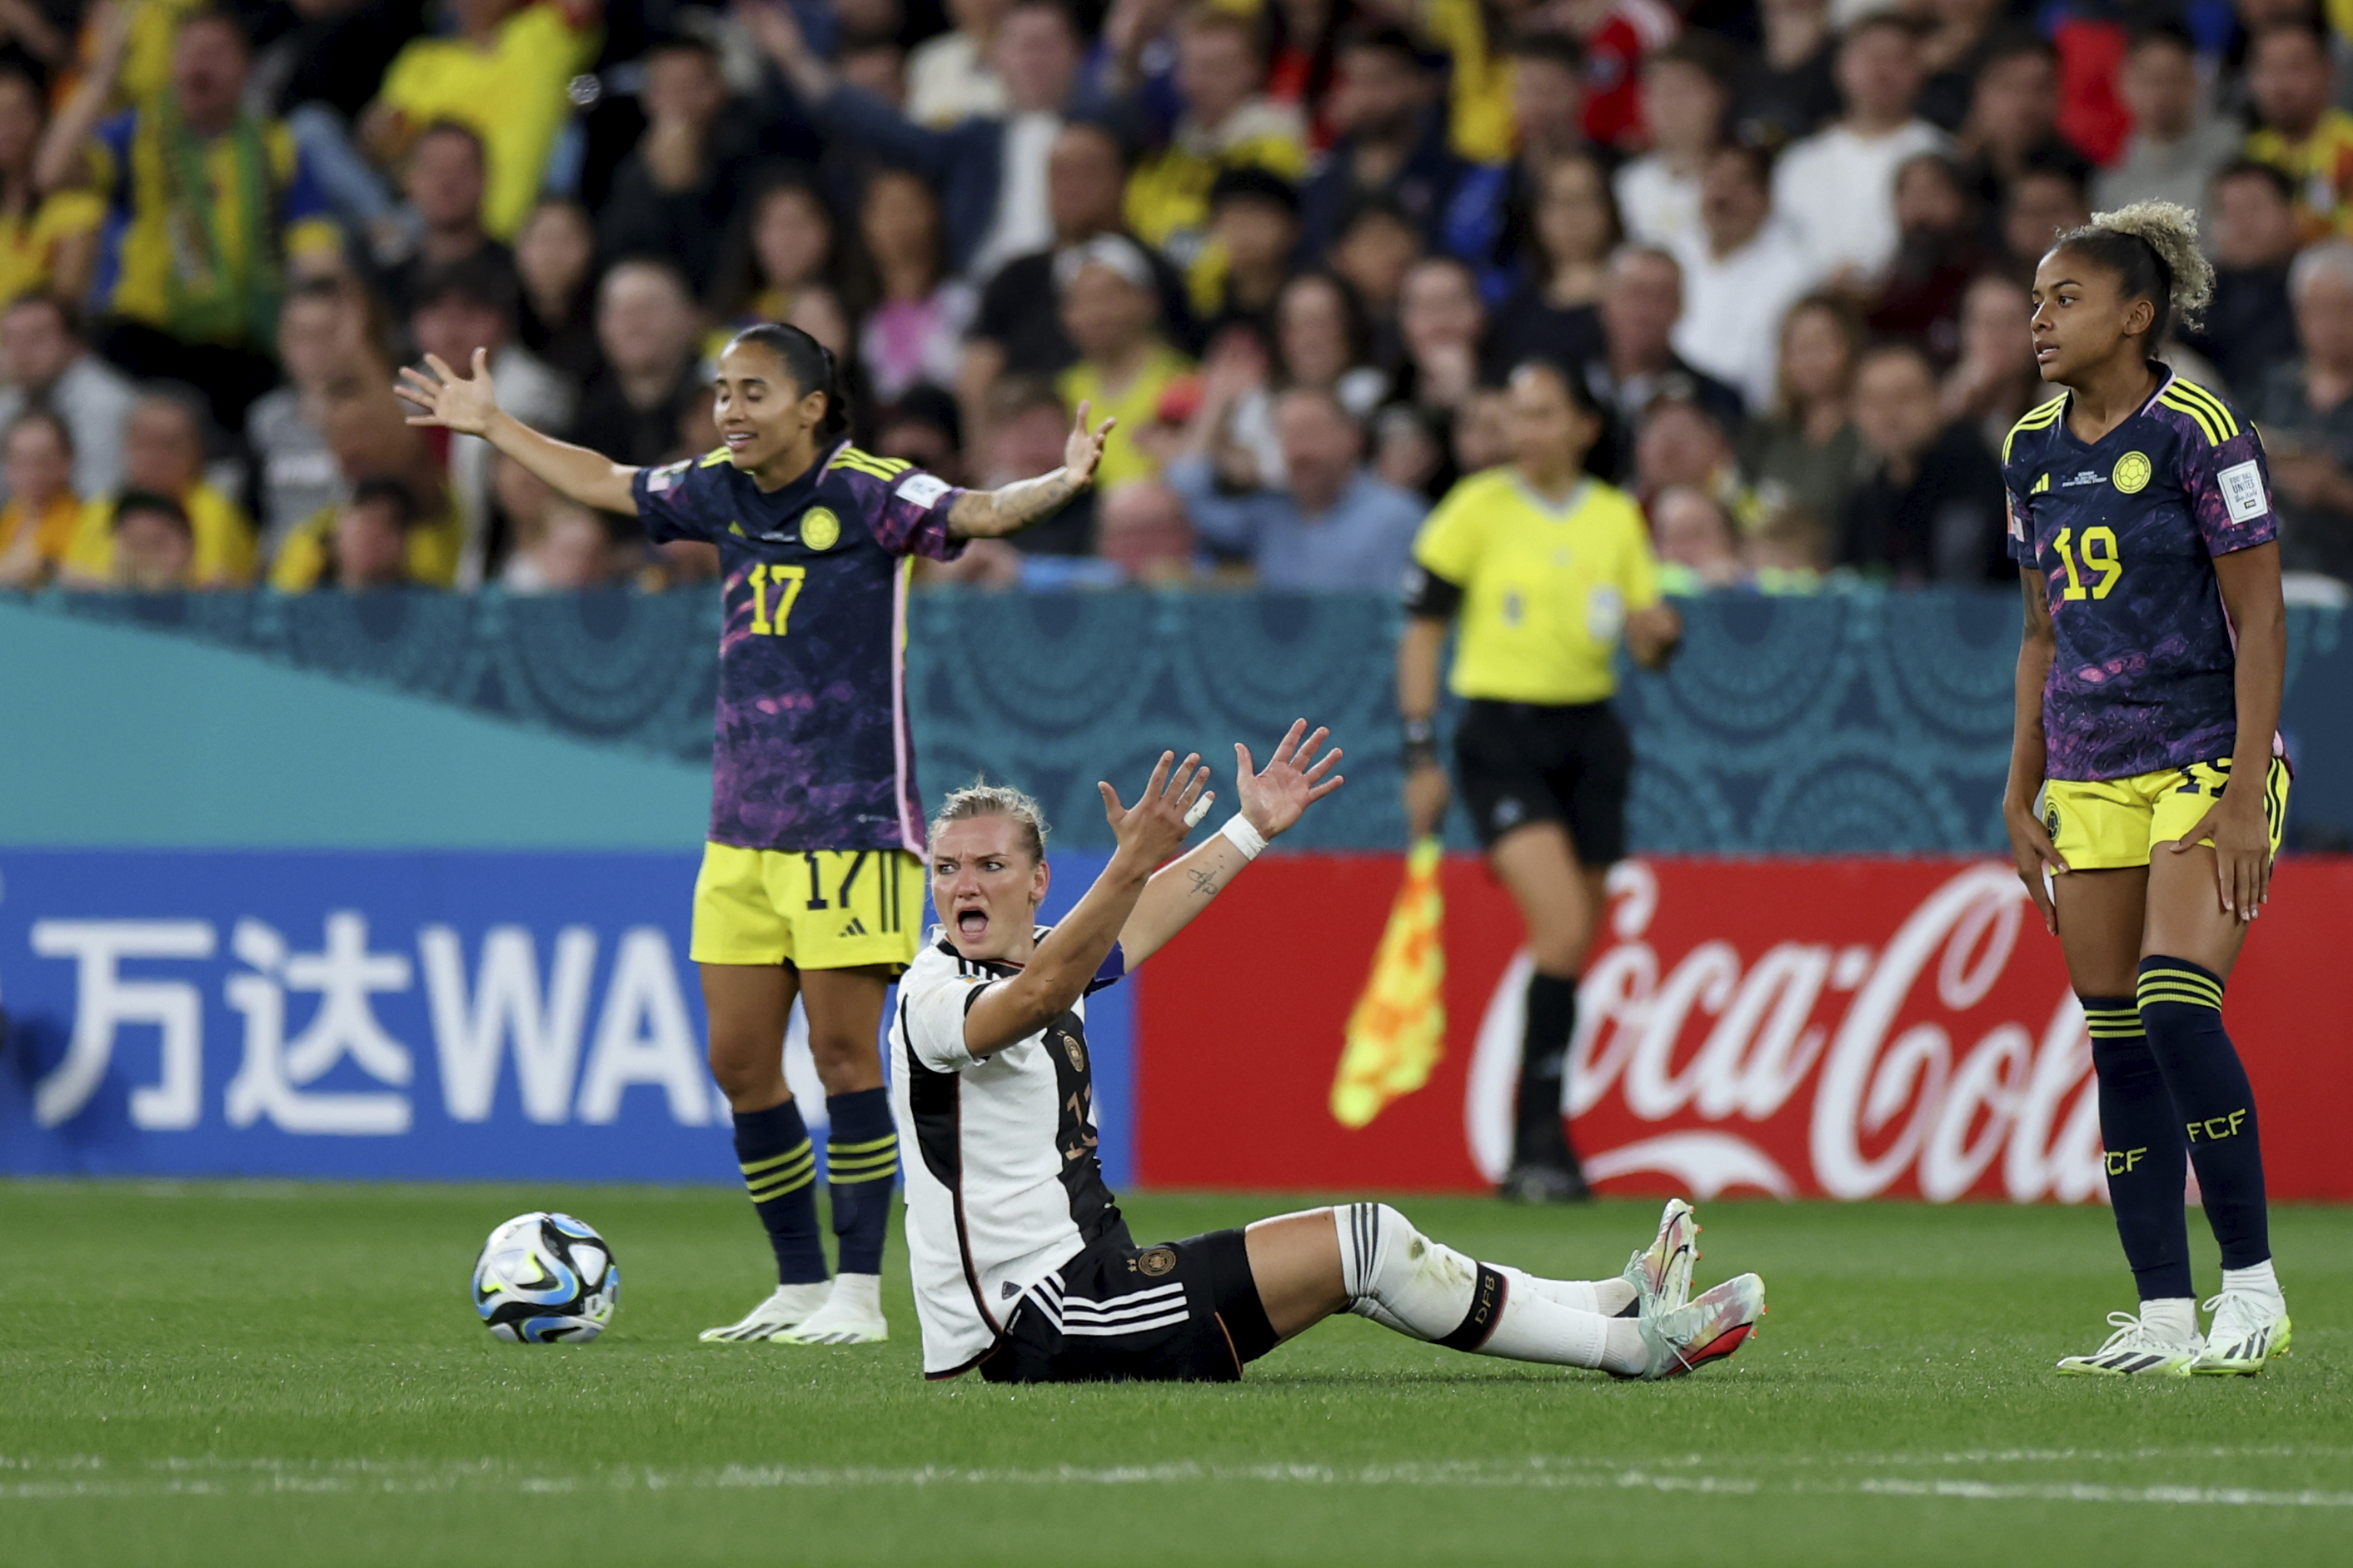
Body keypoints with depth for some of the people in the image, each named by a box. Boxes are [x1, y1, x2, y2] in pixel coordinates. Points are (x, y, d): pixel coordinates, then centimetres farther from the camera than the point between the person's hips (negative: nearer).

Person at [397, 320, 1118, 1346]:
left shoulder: (868, 493, -9)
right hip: (741, 828, 7)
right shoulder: (723, 493, 10)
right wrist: (491, 426, 34)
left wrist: (1064, 481, -43)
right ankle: (799, 1288, 16)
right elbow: (608, 485, 27)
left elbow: (977, 513, -24)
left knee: (843, 1054, -7)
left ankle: (859, 1292, 0)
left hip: (849, 825, -7)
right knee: (739, 1062, 7)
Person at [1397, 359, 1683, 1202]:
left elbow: (1648, 644, 11)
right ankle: (1539, 1140, -16)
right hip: (1502, 730, -4)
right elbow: (1421, 632, 0)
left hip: (1589, 735, 4)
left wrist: (1656, 633, -14)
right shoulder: (1476, 508, -2)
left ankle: (1536, 1152, 16)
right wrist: (1421, 758, -5)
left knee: (1573, 944, 5)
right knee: (1563, 923, -21)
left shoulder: (1617, 517, 8)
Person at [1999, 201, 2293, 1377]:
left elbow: (2260, 619, -10)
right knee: (2119, 1048, 2)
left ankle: (2252, 1289, -9)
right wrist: (2022, 794, 15)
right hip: (2091, 781, 7)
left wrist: (2242, 792, -16)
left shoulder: (2197, 430, -10)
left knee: (2176, 1009, -20)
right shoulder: (2031, 450, 10)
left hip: (2209, 761, -7)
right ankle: (2164, 1316, 5)